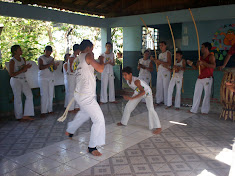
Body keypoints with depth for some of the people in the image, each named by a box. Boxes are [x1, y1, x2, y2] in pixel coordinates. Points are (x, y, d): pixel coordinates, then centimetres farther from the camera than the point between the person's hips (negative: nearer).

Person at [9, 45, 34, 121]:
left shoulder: (23, 59, 7)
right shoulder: (12, 61, -12)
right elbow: (11, 74, -16)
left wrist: (27, 67, -3)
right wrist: (22, 70, -20)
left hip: (23, 80, 7)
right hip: (15, 80, -7)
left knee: (29, 95, 0)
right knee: (18, 98, 2)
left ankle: (26, 115, 8)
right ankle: (19, 117, 16)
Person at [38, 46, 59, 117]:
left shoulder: (51, 58, 14)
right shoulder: (41, 58, -4)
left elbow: (54, 68, 16)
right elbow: (40, 67, -18)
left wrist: (55, 65, -7)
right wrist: (49, 64, -24)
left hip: (51, 78, 6)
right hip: (43, 78, -6)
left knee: (51, 94, 4)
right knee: (44, 95, -8)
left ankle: (49, 109, 13)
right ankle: (43, 112, -3)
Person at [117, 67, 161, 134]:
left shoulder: (136, 81, -38)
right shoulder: (127, 80, -14)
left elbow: (143, 92, -43)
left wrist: (132, 98, -46)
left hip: (147, 92, -8)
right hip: (138, 92, 8)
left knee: (150, 108, -24)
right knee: (128, 106, 7)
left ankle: (158, 127, -17)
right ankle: (123, 122, 25)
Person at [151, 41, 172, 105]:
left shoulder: (168, 53, -2)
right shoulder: (160, 54, 19)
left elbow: (169, 63, -12)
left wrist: (161, 62, -19)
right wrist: (154, 60, 3)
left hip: (166, 71, -6)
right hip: (159, 71, 6)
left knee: (165, 87, -6)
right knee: (159, 86, 4)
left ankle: (167, 102, -1)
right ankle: (159, 100, 12)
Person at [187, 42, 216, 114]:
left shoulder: (211, 56, -3)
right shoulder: (201, 57, 16)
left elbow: (213, 66, -20)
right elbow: (196, 68, 17)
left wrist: (203, 63, -23)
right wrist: (191, 64, -2)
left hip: (207, 78, -6)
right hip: (200, 78, 6)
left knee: (207, 94, 0)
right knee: (196, 93, 4)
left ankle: (205, 110, 7)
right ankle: (194, 109, 9)